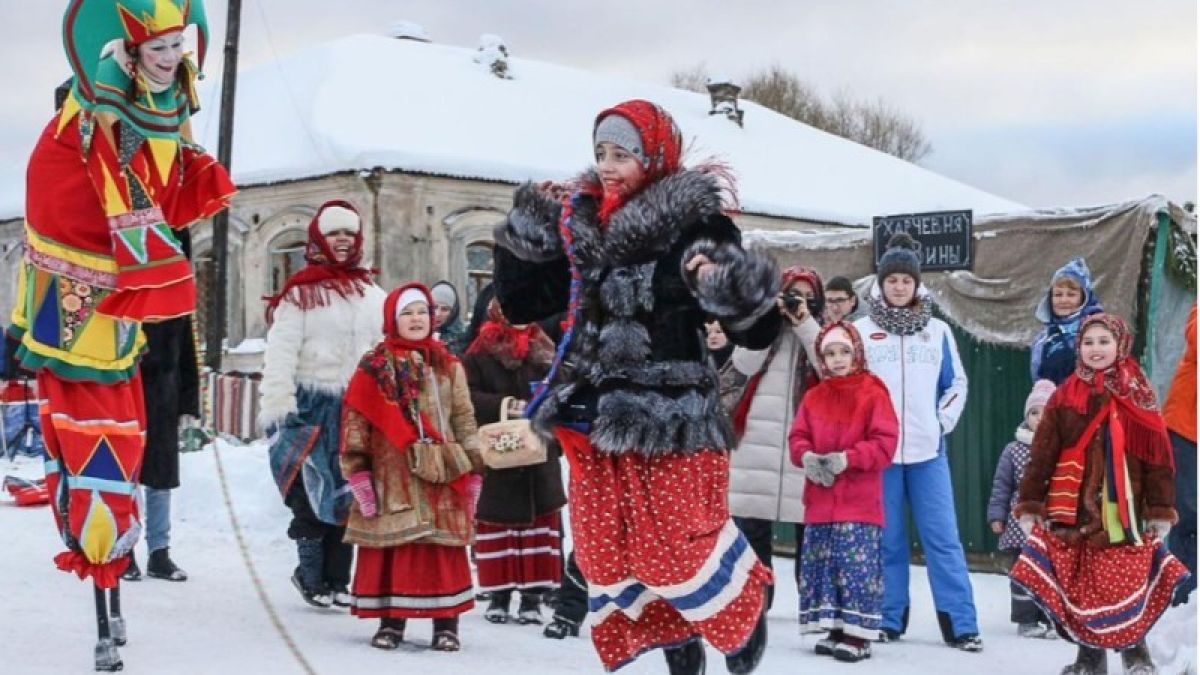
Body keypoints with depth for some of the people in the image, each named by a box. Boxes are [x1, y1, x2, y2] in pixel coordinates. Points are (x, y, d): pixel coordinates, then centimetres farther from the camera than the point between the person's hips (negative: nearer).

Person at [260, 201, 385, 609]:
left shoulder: (374, 296, 12)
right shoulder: (301, 293, -3)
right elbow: (281, 353, -10)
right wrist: (278, 407, -18)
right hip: (313, 406, -5)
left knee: (350, 495, 8)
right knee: (315, 496, -3)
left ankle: (338, 580, 18)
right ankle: (312, 578, 9)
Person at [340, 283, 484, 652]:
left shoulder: (448, 366, 9)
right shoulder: (374, 368, 2)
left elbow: (464, 419, 9)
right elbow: (355, 422, 1)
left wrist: (472, 468, 4)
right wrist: (357, 472, -3)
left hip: (441, 477, 1)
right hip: (392, 477, -1)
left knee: (444, 549, 2)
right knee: (391, 548, 2)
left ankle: (446, 623, 11)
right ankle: (391, 620, 13)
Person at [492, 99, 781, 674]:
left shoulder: (698, 227, -9)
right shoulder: (580, 222, 7)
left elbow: (759, 333, -9)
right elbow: (520, 306, 15)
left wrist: (735, 291, -28)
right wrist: (522, 241, 4)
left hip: (670, 422, -6)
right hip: (592, 418, 6)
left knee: (678, 548, -5)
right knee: (603, 552, 8)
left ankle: (744, 616, 27)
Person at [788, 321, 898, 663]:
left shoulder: (874, 394, -3)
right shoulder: (813, 397, 11)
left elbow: (885, 443, -9)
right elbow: (797, 437, 9)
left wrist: (846, 459, -20)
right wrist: (806, 456, -13)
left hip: (859, 502, -5)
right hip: (820, 500, 5)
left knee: (856, 566, -8)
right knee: (822, 564, 8)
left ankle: (857, 635, -2)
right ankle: (834, 630, 18)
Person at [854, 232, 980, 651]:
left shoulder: (937, 331, 9)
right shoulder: (861, 331, 4)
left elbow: (956, 384, 14)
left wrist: (943, 422, 2)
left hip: (928, 449, 1)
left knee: (943, 537, -2)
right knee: (886, 538, 4)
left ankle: (961, 624, 1)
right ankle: (888, 620, 13)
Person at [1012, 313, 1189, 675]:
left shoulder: (1138, 398, 5)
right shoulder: (1065, 396, 5)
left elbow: (1157, 457, 4)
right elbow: (1042, 454, 3)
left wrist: (1161, 511, 1)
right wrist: (1030, 505, 0)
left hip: (1123, 512, -1)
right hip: (1073, 510, 1)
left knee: (1125, 587, -3)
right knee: (1079, 588, 2)